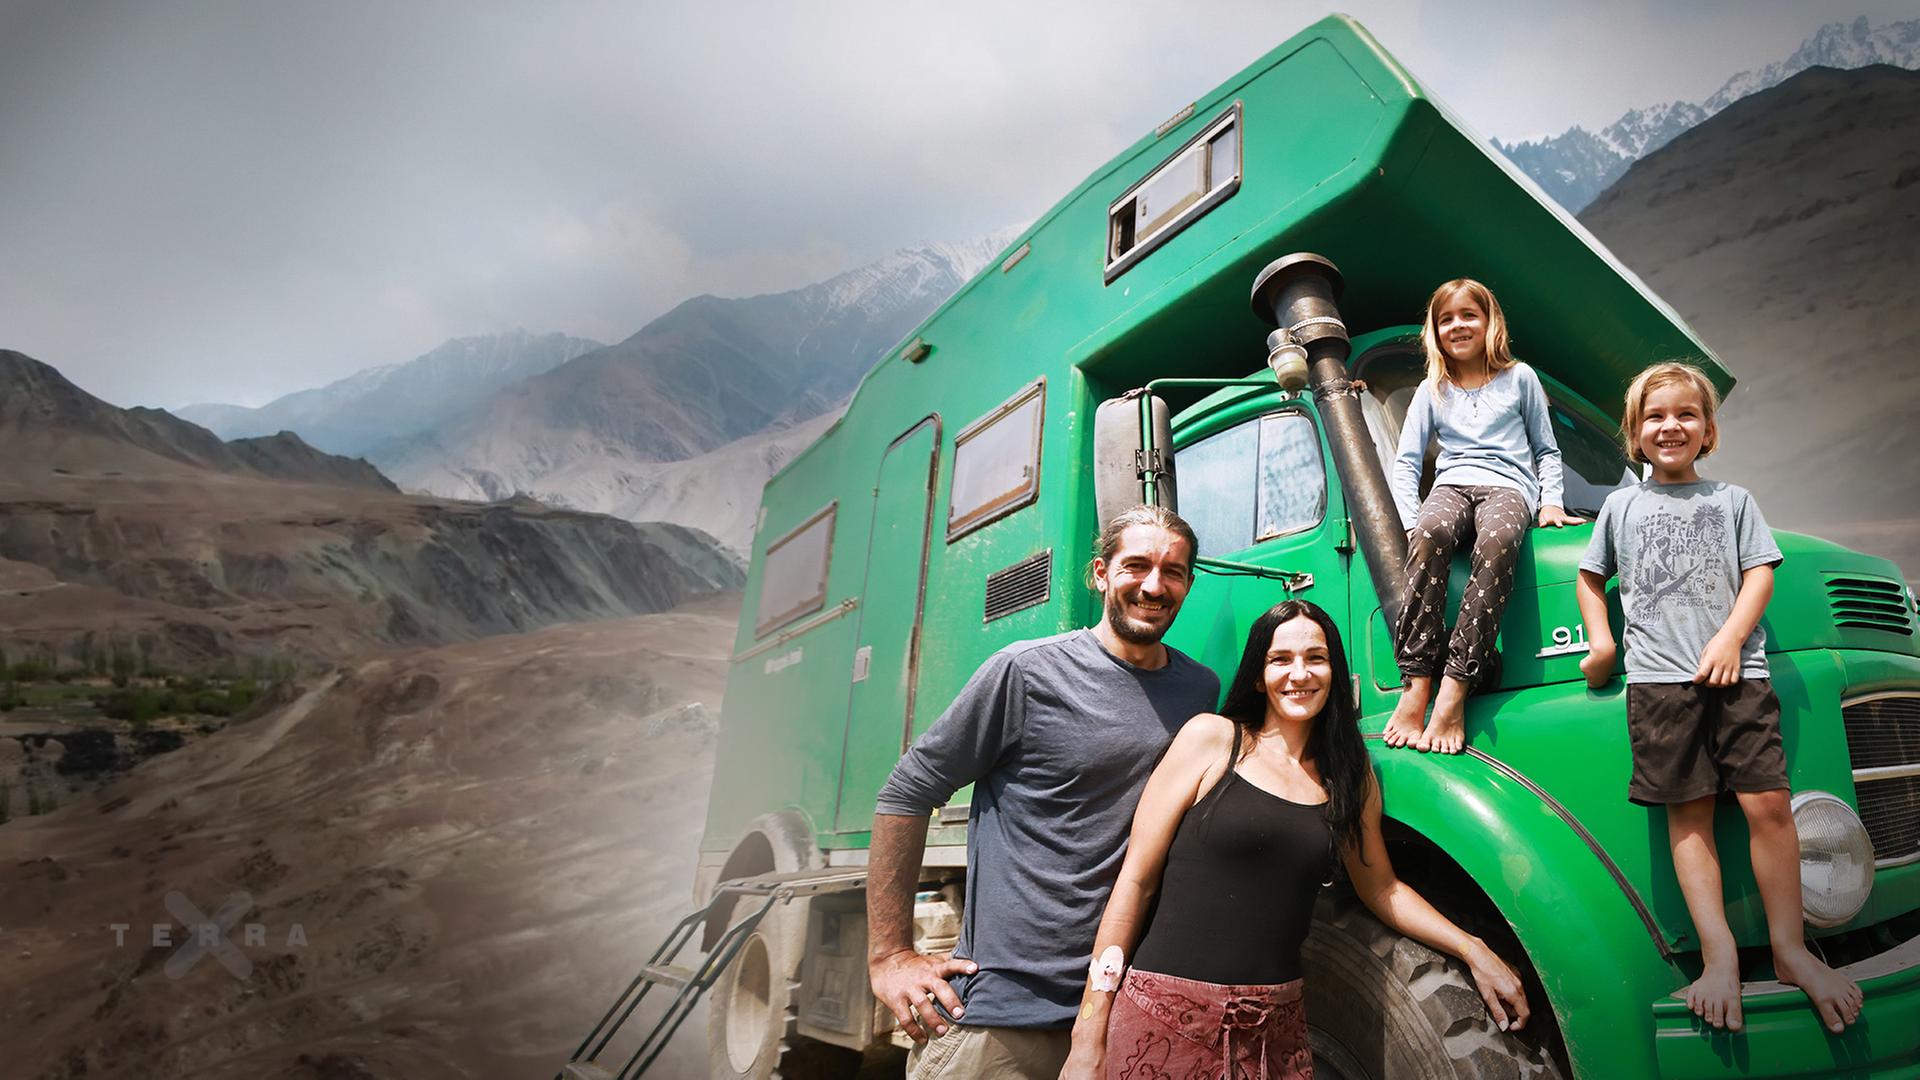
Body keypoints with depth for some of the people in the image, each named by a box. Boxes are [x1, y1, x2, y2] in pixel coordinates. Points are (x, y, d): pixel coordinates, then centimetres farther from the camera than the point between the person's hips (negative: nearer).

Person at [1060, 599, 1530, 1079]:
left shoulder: (1351, 776, 8)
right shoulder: (1212, 738, -5)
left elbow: (1381, 889, 20)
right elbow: (1136, 880, -7)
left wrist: (1473, 950, 6)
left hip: (1277, 1027, 4)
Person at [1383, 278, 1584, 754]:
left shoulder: (1520, 377, 16)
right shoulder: (1432, 390, 18)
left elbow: (1547, 450, 21)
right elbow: (1406, 461, 13)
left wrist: (1551, 502, 3)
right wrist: (1412, 523, -3)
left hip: (1508, 486, -1)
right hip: (1452, 485, 1)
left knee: (1496, 542, -39)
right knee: (1431, 531, -38)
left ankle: (1454, 691, -44)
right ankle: (1416, 684, -42)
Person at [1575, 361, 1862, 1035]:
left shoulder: (1733, 500, 15)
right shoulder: (1622, 506, 15)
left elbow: (1760, 573, 7)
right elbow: (1591, 578, 22)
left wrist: (1730, 637, -8)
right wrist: (1600, 641, 8)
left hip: (1736, 671, 1)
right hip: (1659, 678, 0)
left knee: (1769, 806, -7)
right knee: (1688, 814, -3)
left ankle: (1789, 950, 7)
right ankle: (1719, 956, -3)